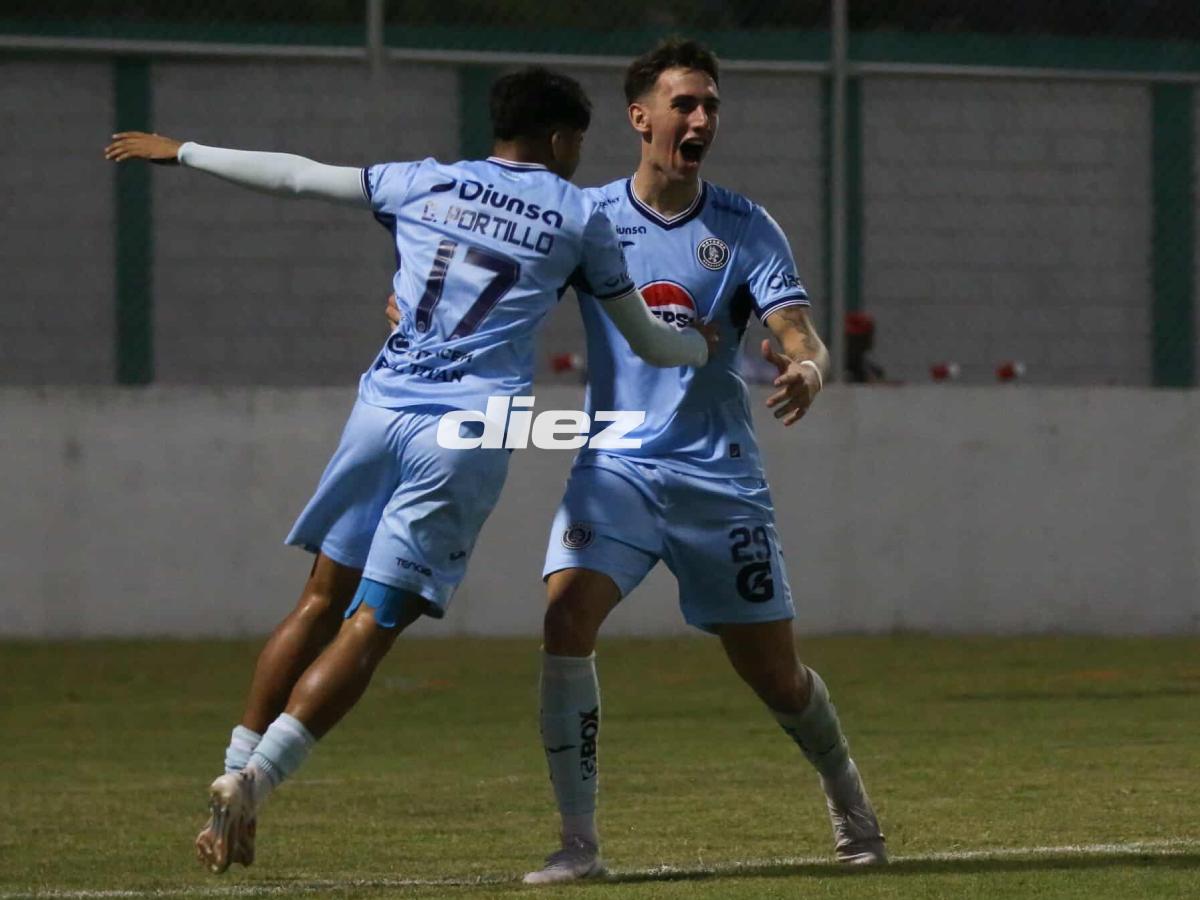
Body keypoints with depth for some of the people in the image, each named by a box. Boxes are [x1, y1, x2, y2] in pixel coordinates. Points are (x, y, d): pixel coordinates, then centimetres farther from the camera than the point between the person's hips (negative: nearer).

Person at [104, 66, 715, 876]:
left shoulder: (426, 184, 14)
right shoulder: (579, 216, 9)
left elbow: (296, 176, 17)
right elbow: (649, 341, 18)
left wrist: (180, 153, 29)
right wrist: (708, 347, 40)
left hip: (383, 408, 3)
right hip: (468, 435, -3)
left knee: (323, 600, 14)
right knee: (370, 627, -4)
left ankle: (237, 776, 9)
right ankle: (253, 780, -17)